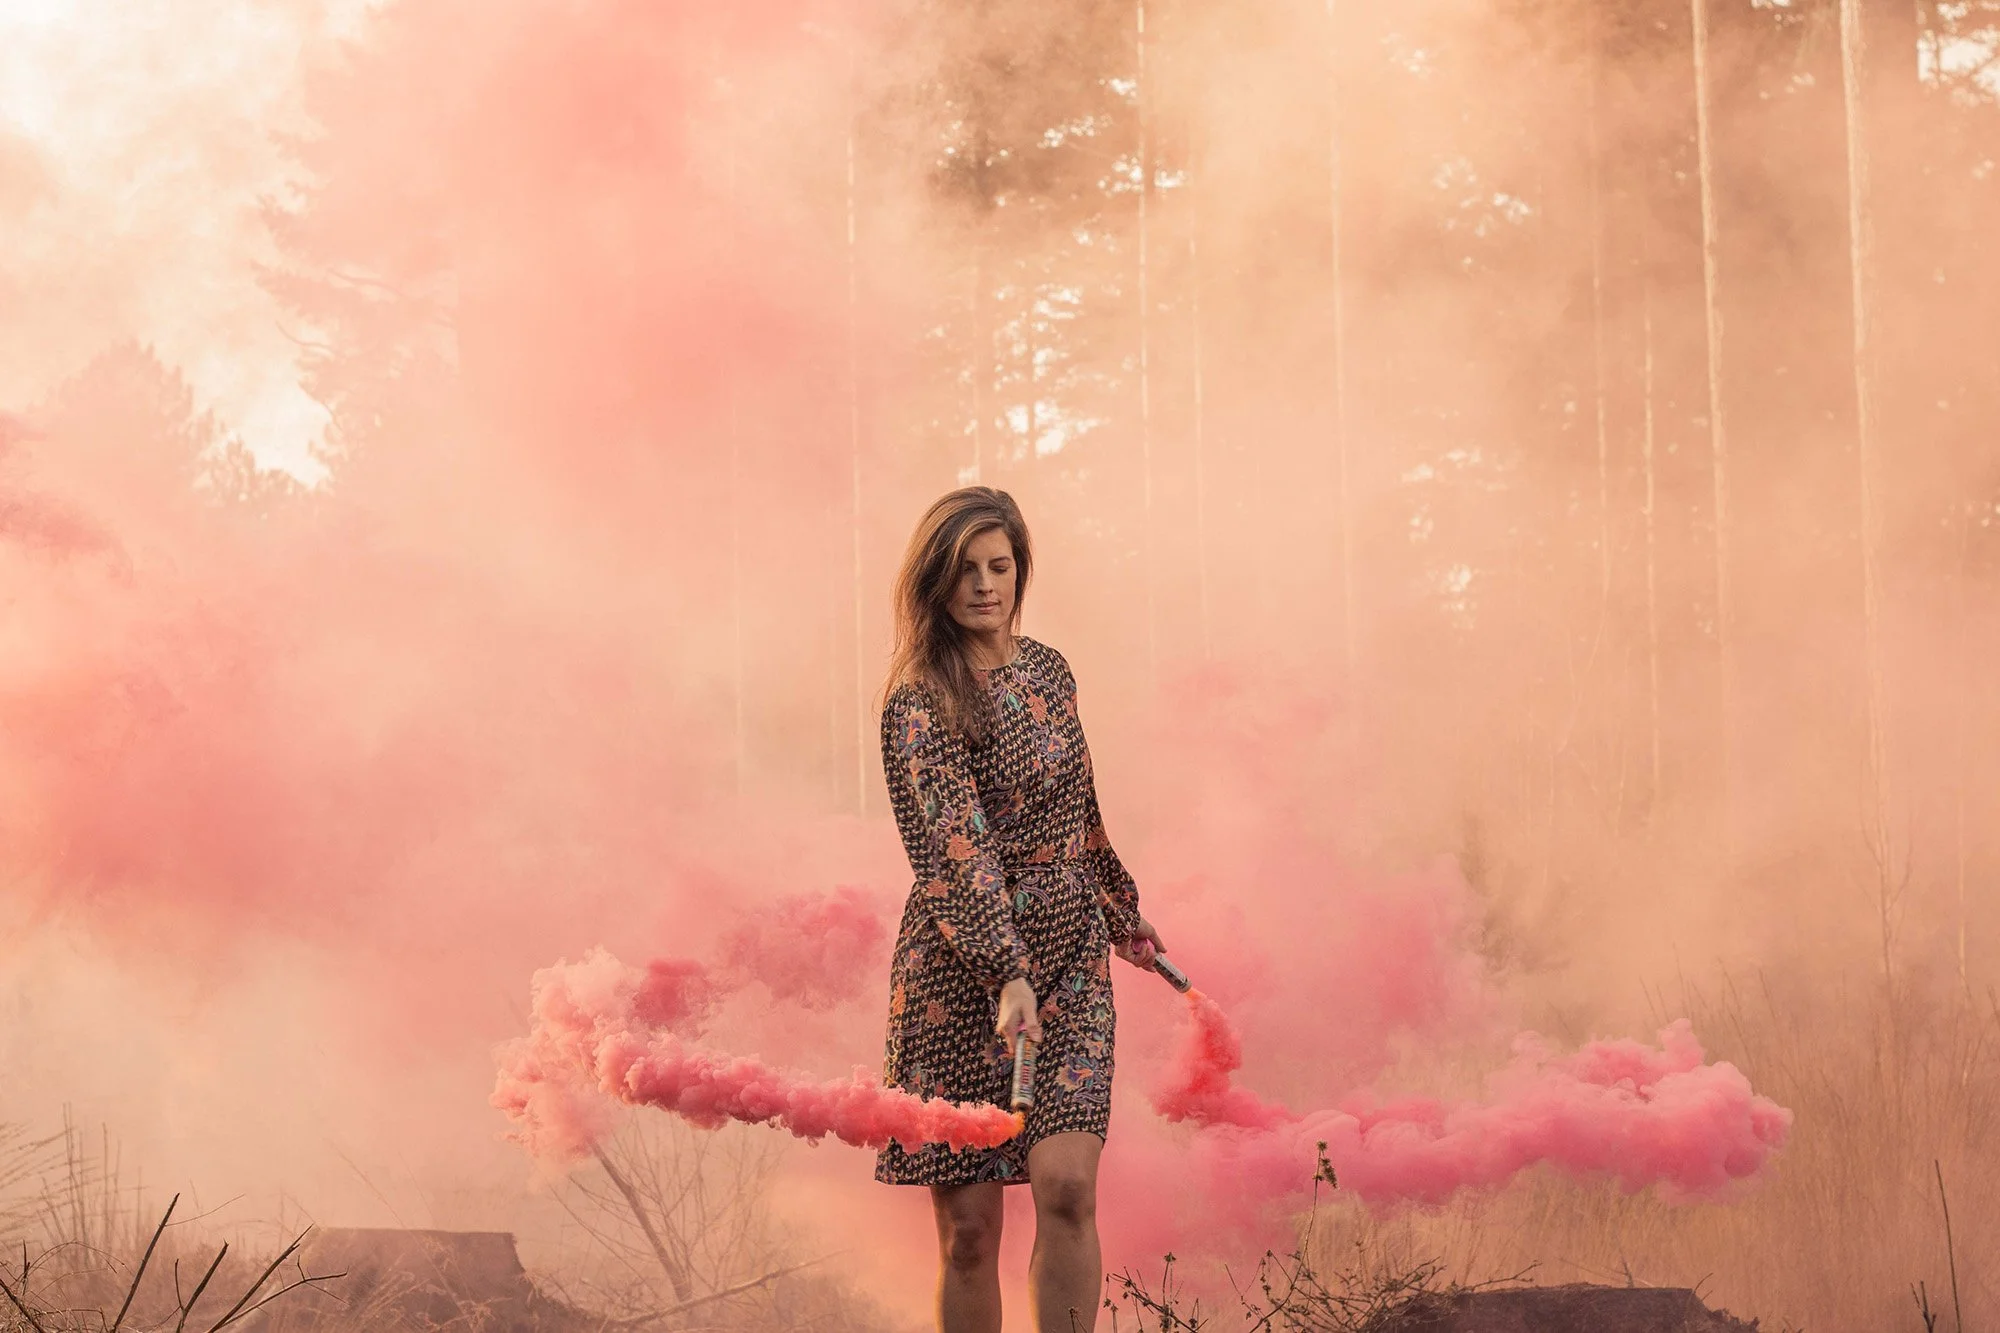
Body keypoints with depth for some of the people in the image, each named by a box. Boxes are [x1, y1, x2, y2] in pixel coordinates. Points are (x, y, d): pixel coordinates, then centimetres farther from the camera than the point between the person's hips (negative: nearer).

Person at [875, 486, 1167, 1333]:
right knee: (968, 1226, -2)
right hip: (959, 974, -4)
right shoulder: (918, 706, -9)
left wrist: (1121, 912, 33)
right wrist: (1009, 975, -30)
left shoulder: (1047, 668, 9)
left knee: (1066, 1185, -15)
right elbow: (957, 846, -20)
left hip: (1070, 958, 4)